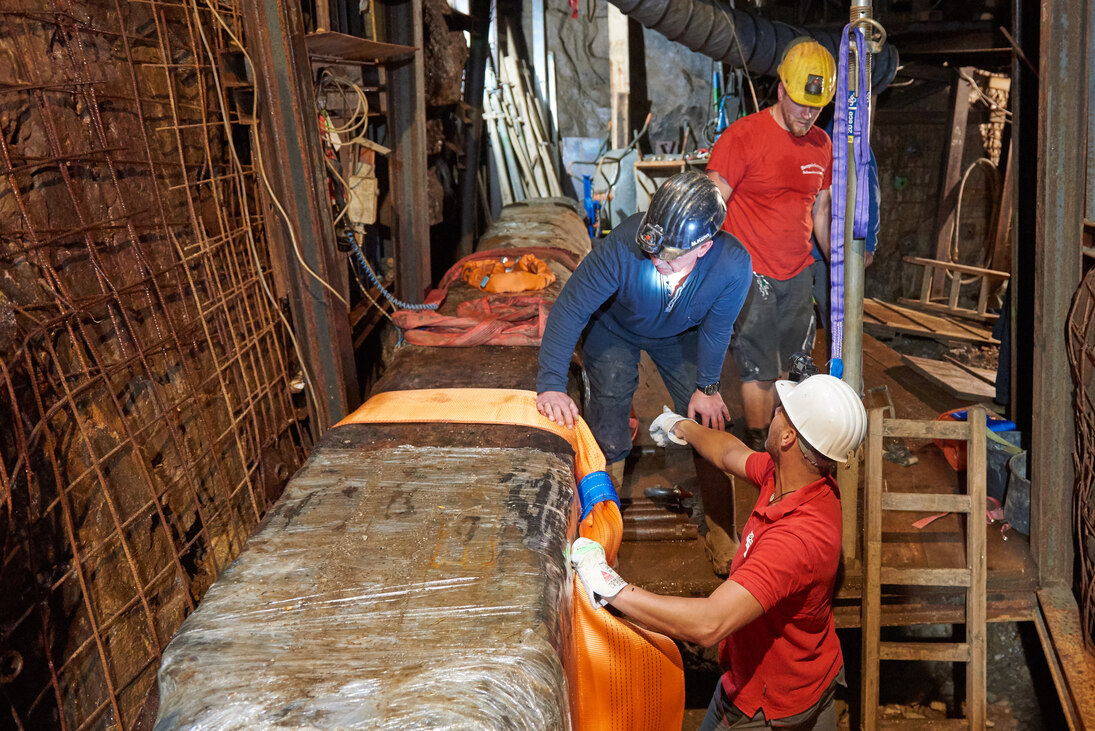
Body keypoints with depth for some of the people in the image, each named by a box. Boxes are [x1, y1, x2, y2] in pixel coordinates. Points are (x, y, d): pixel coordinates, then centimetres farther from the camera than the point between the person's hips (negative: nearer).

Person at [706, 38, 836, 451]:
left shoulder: (822, 146, 8)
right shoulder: (742, 137, -12)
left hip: (798, 273, 6)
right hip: (751, 274, -6)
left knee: (791, 364, 13)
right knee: (760, 369, -1)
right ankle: (758, 448, 14)